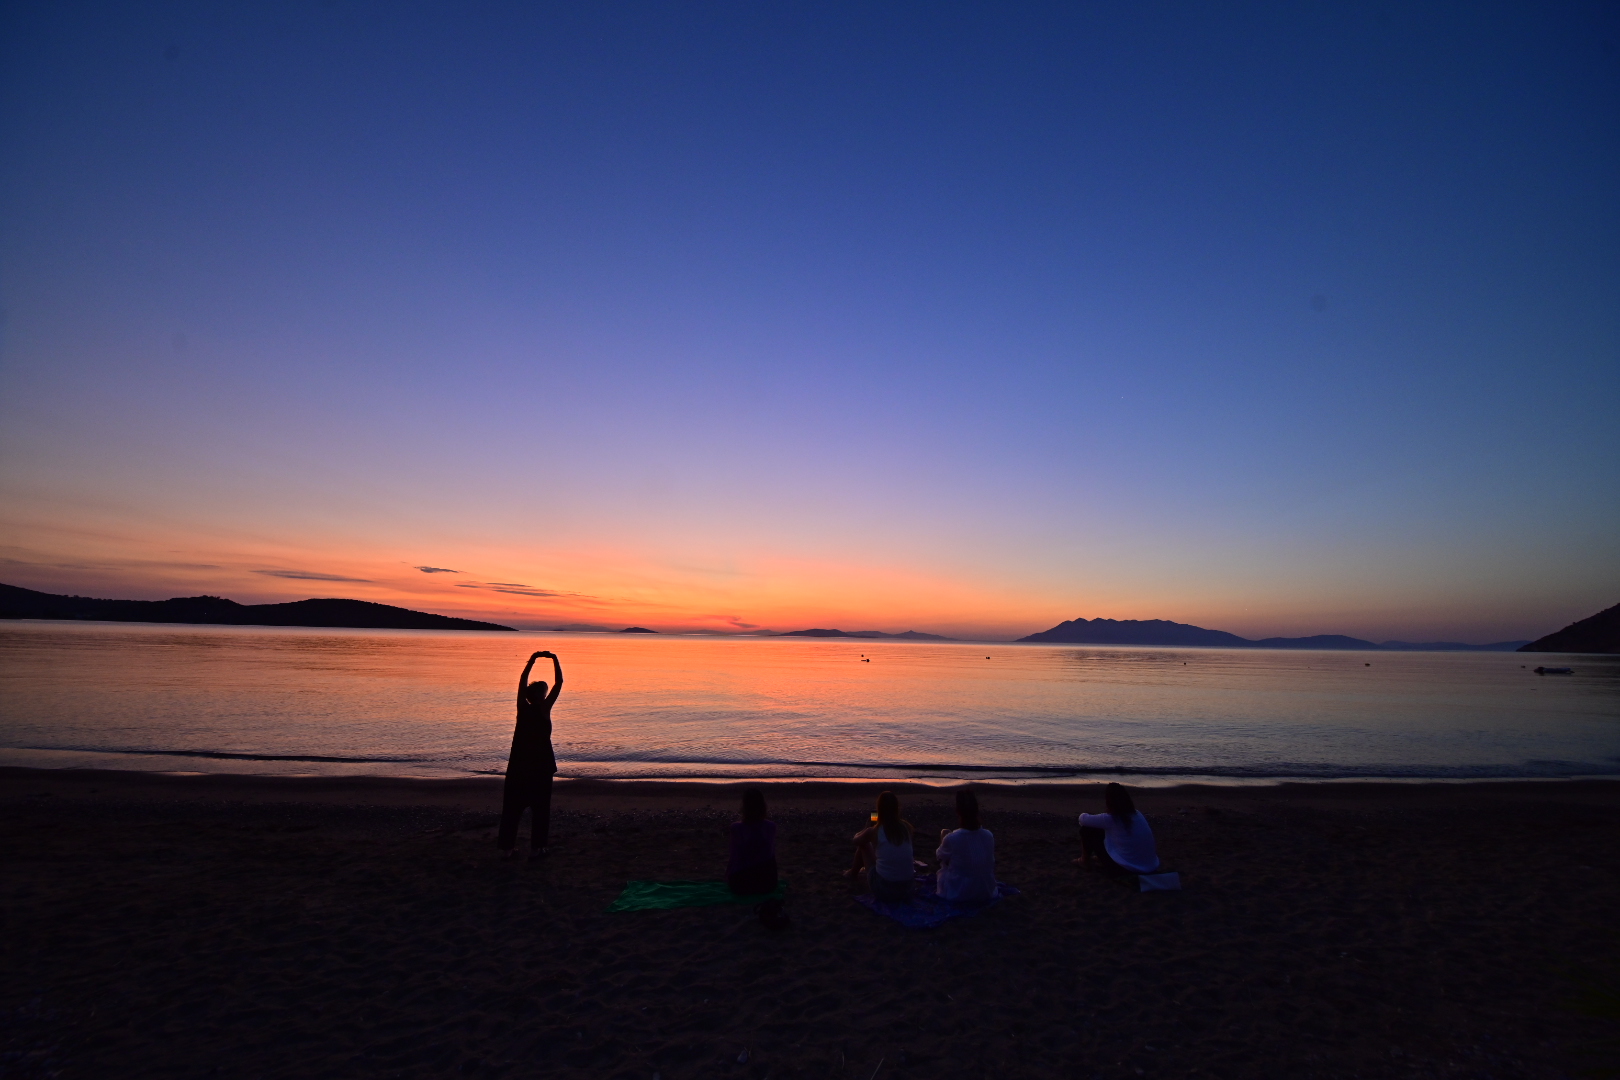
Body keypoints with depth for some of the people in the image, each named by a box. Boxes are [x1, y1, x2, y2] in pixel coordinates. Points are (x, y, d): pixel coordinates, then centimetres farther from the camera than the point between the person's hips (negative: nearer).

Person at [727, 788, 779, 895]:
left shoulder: (736, 827, -15)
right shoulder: (771, 827, -8)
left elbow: (735, 858, -8)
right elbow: (773, 854, 3)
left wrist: (728, 878, 11)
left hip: (741, 886, -1)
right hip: (767, 885, 1)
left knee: (728, 864, 31)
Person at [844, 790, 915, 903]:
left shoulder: (874, 830, -10)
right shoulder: (906, 826, -2)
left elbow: (856, 840, 14)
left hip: (882, 890, -3)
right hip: (906, 888, 4)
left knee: (863, 844, 16)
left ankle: (853, 873, 40)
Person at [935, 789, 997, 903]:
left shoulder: (951, 839, -23)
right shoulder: (989, 836, -12)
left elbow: (939, 856, -2)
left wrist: (944, 836, 14)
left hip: (959, 895, -4)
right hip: (987, 894, 4)